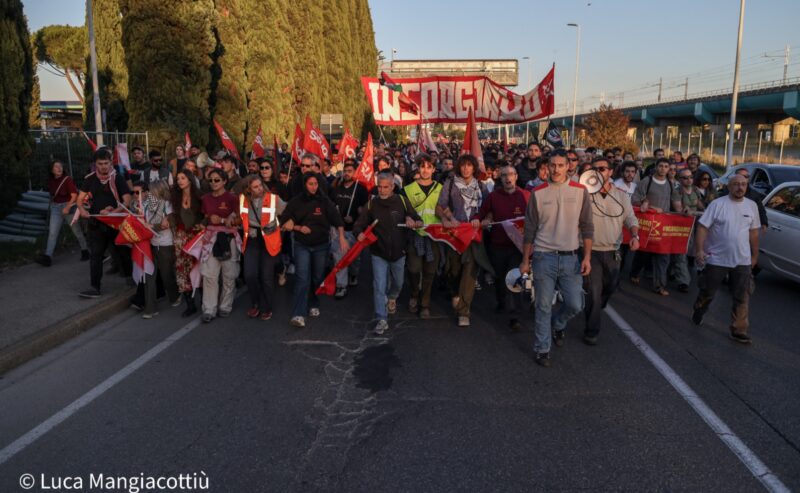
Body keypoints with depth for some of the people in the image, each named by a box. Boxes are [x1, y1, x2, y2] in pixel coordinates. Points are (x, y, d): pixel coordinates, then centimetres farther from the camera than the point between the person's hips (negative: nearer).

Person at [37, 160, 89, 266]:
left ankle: (85, 251, 24)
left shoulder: (67, 179, -11)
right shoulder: (50, 181, 4)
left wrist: (67, 207, -23)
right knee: (52, 233, -4)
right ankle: (47, 256, -8)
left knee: (77, 231, 6)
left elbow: (74, 195, -17)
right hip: (55, 208, 4)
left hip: (68, 206, -4)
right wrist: (52, 204, 14)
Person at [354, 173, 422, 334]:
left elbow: (419, 221, -3)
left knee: (398, 283, 21)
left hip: (398, 251, 1)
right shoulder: (372, 203, -5)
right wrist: (359, 233, -25)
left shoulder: (402, 201, -6)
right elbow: (360, 224, -3)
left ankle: (392, 298, 54)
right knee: (379, 286, -8)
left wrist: (413, 221, -26)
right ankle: (382, 319, 0)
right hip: (379, 253, -1)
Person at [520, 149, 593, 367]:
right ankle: (542, 349, 18)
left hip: (570, 258, 1)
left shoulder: (580, 191, 2)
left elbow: (586, 227, 4)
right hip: (544, 257, -1)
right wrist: (525, 260, 5)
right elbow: (529, 230, 4)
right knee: (543, 306, 3)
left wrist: (587, 257, -2)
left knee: (575, 304, 3)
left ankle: (556, 325, 35)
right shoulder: (538, 193, 0)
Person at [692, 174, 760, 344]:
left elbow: (753, 232, 13)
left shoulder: (752, 206, 5)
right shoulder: (717, 204, -8)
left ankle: (739, 331, 9)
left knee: (742, 298, 1)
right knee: (707, 292, 11)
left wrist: (755, 255, 15)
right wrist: (699, 250, -18)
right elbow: (702, 227, -10)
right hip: (717, 259, -3)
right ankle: (698, 312, 38)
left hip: (742, 261, 3)